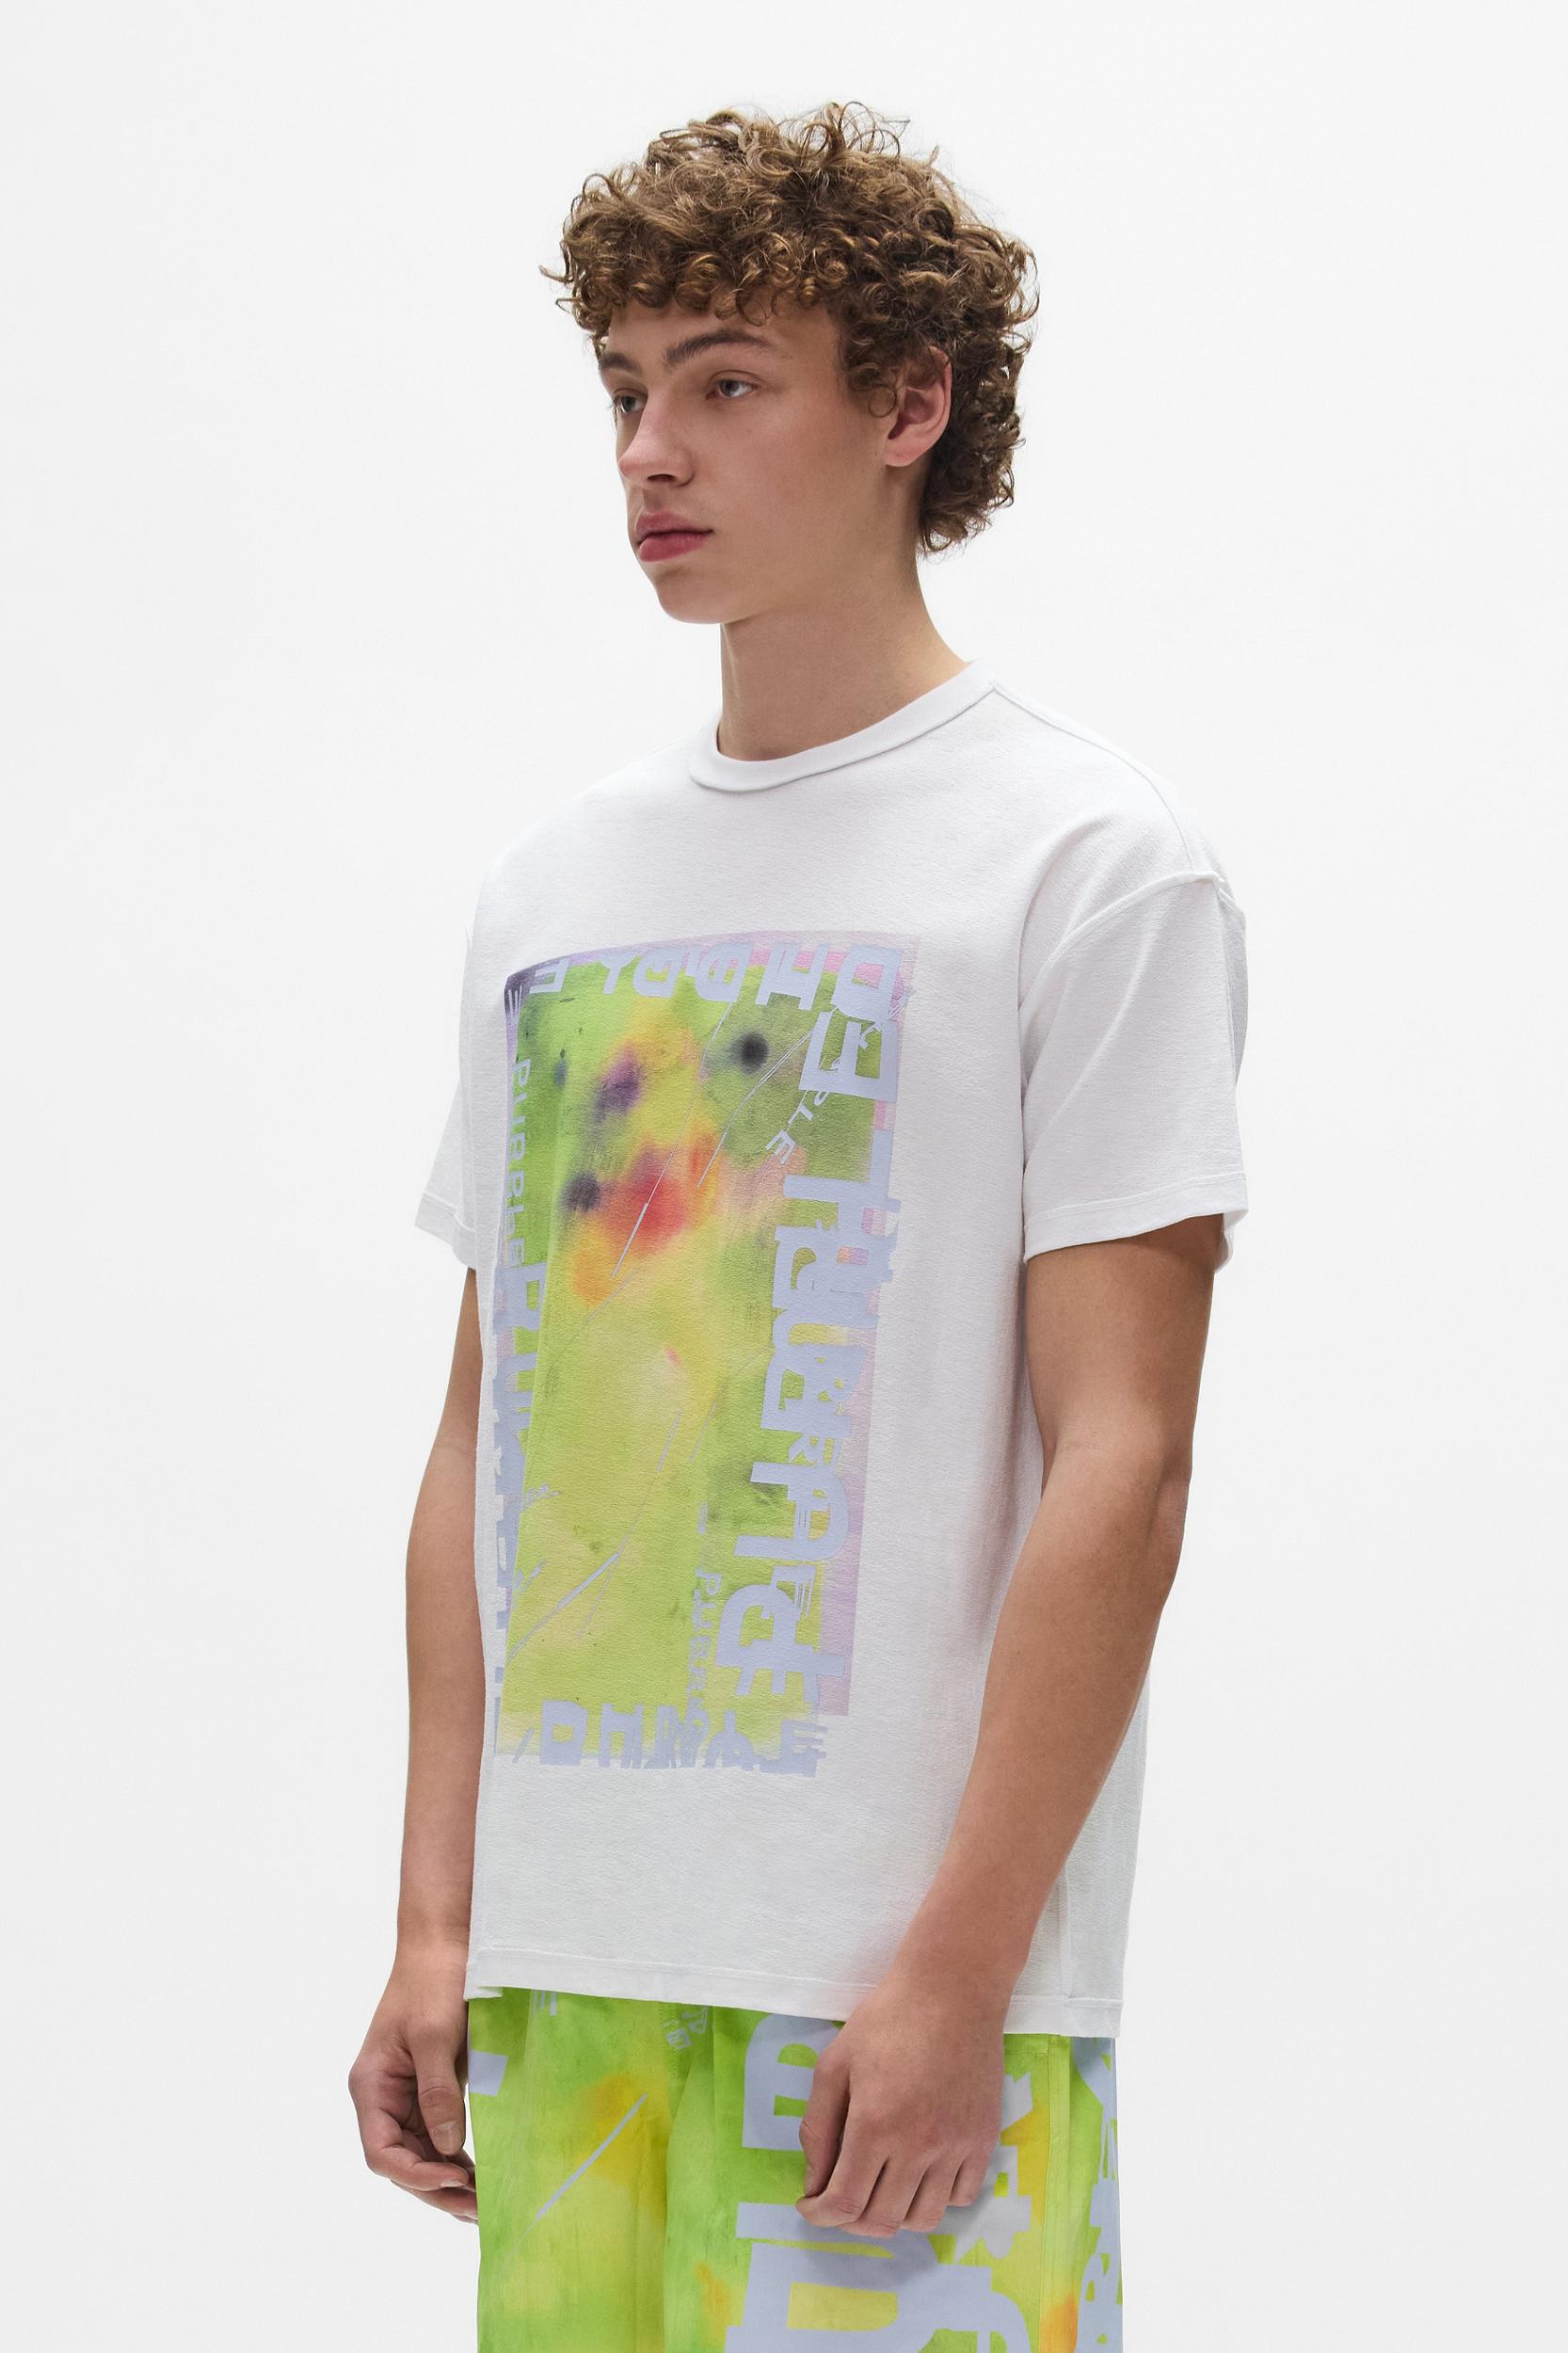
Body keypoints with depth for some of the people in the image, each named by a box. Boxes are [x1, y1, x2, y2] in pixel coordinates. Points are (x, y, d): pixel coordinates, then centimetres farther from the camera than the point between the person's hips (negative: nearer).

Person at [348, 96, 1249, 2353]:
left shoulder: (1091, 859, -3)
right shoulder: (555, 881, 15)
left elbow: (1119, 1468, -9)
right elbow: (483, 1446, 15)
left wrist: (962, 1962, -15)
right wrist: (436, 1922, 9)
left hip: (904, 1974, -5)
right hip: (565, 1969, 5)